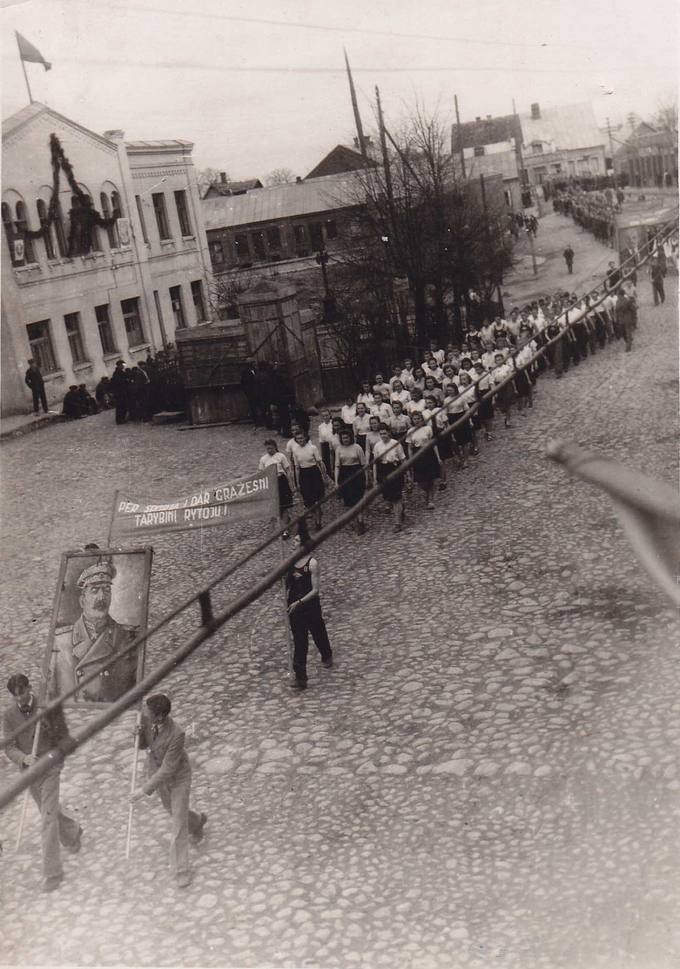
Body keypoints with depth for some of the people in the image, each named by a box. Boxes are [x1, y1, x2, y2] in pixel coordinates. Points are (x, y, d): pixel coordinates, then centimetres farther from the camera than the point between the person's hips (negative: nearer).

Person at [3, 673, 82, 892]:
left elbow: (64, 736, -3)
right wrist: (24, 758, -28)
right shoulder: (8, 716, -5)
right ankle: (72, 831, 53)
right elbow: (9, 747, -8)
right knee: (49, 811, 22)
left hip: (50, 768, -4)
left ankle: (52, 872, -1)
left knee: (48, 819, -7)